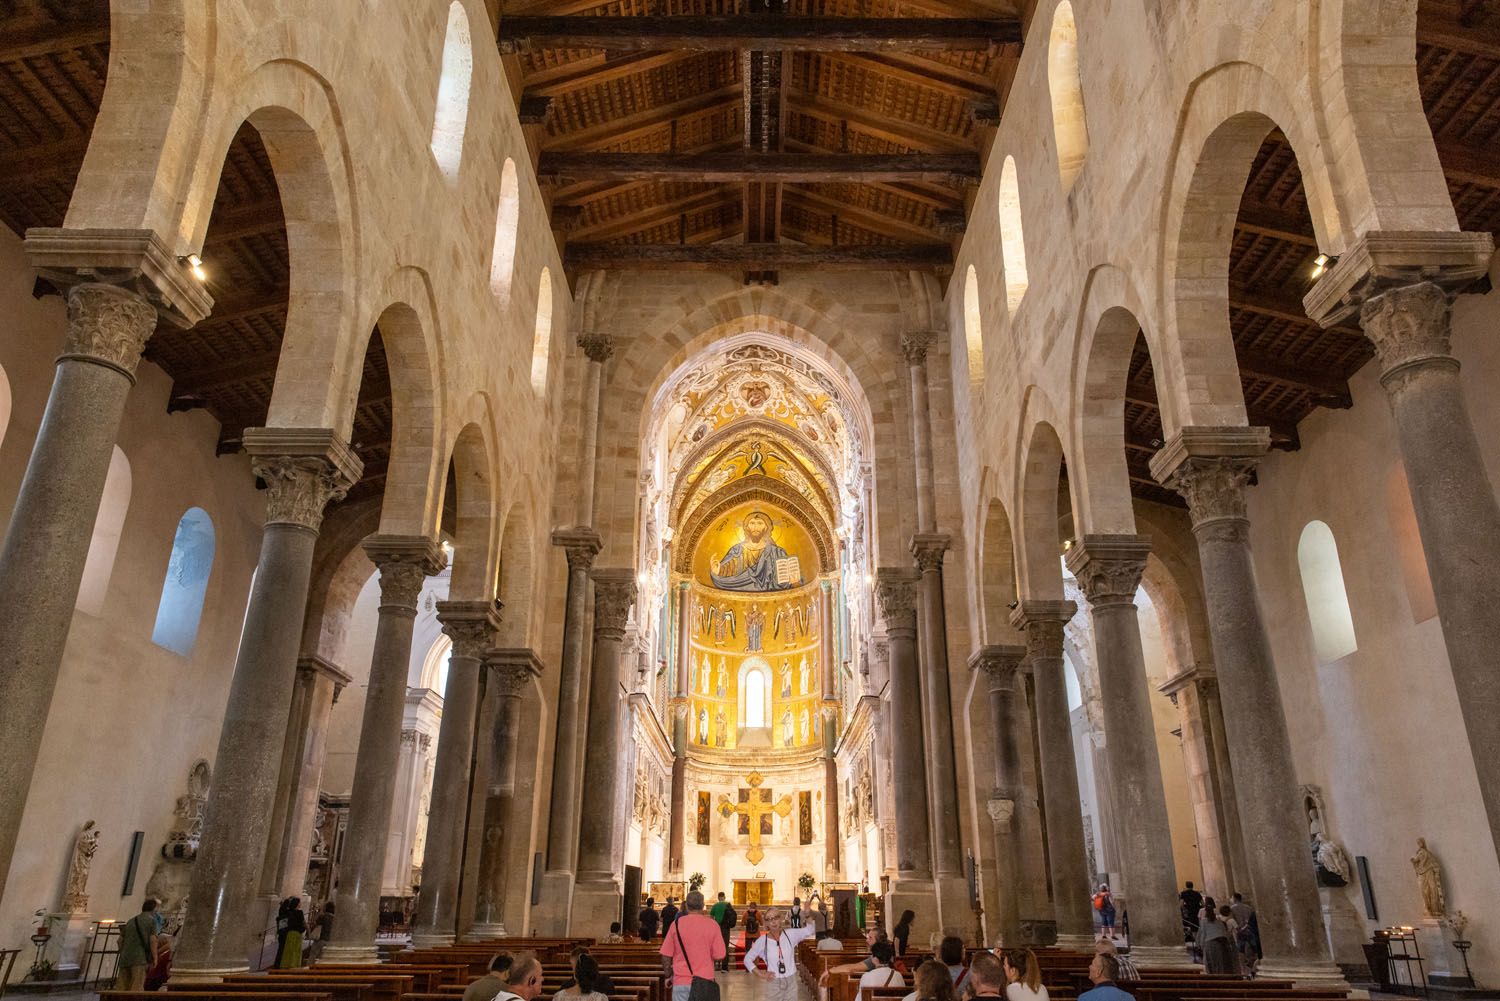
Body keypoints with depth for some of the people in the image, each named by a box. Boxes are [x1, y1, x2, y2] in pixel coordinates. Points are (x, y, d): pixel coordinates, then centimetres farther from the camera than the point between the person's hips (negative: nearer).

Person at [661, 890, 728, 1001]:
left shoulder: (677, 924, -3)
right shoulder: (712, 924, -5)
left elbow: (666, 957, 0)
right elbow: (719, 956, -6)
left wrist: (668, 975, 16)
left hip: (681, 981, 0)